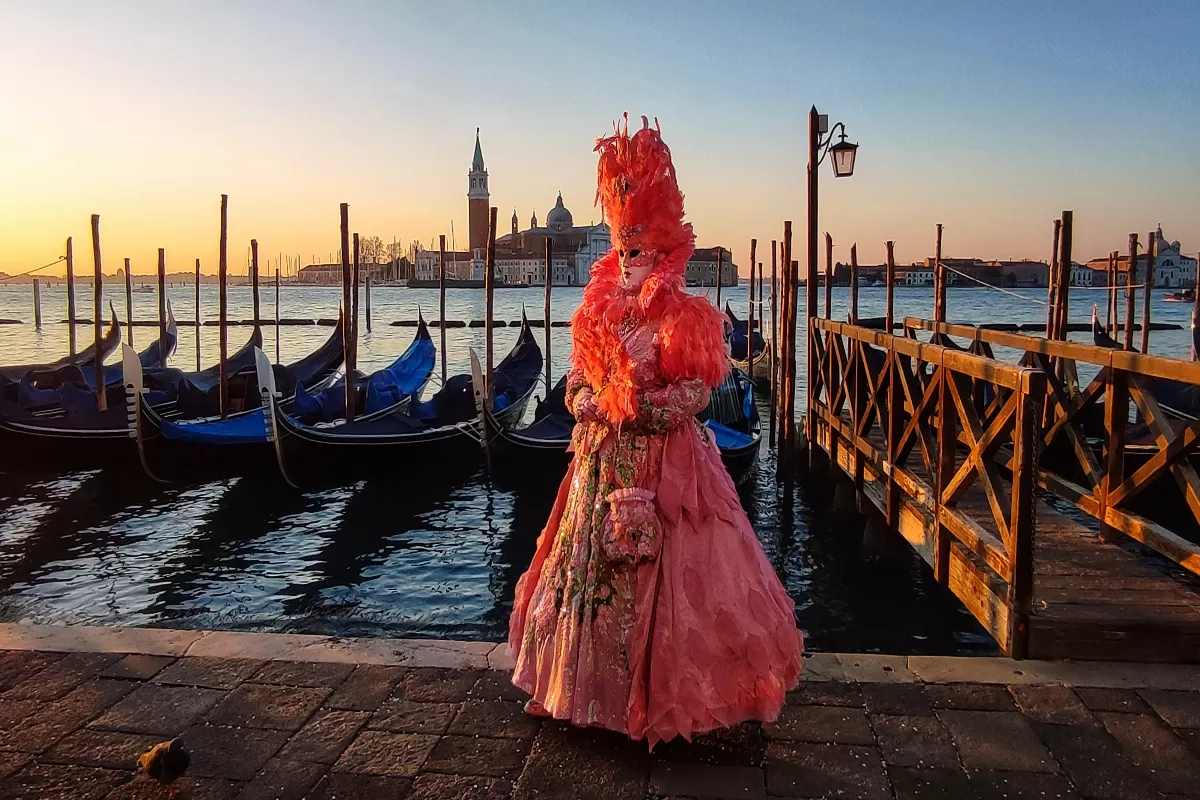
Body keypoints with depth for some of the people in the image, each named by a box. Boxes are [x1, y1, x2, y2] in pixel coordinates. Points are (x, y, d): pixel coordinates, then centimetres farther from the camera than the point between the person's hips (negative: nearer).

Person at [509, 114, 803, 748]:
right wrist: (594, 403, -10)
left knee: (665, 573, 0)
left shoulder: (688, 318, -8)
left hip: (669, 463, -5)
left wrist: (635, 403, -17)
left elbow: (695, 394, -13)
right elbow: (576, 387, 10)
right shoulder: (597, 313, 8)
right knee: (593, 565, 12)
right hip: (603, 459, 6)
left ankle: (667, 692, 17)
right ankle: (605, 686, 29)